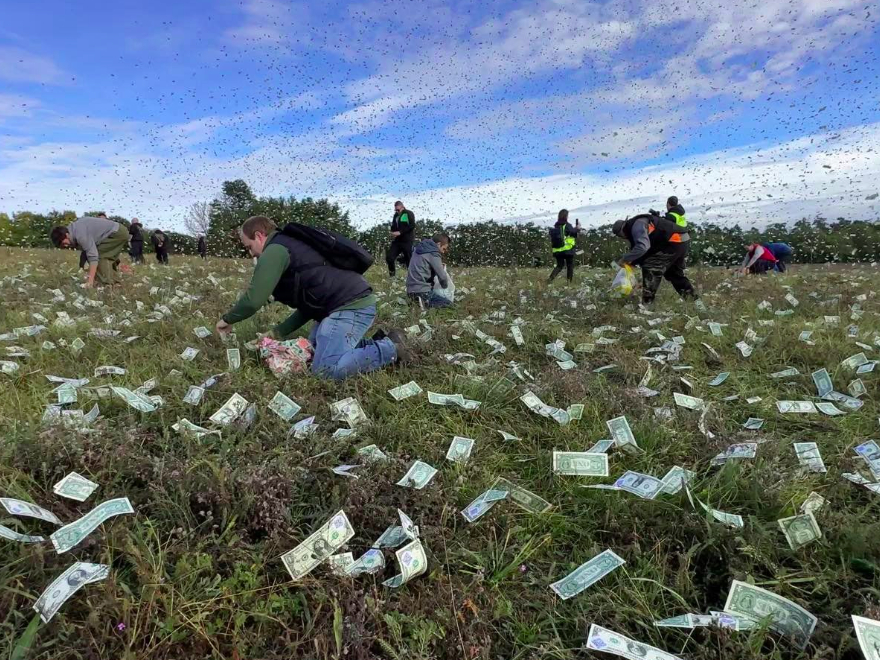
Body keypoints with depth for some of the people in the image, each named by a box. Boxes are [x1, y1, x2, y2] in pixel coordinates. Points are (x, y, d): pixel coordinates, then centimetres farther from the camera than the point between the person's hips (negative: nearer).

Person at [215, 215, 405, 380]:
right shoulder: (290, 246, 29)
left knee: (325, 369, -18)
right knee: (313, 348, 21)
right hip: (352, 302, 11)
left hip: (351, 305, -11)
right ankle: (378, 343, 16)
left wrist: (227, 319, 9)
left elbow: (254, 300, -11)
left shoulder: (275, 250, -5)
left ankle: (391, 348, -7)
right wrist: (277, 332, 27)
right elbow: (307, 304, 29)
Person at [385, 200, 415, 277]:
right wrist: (393, 232, 0)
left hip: (407, 241, -6)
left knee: (409, 259, -2)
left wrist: (400, 232, -21)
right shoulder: (396, 215, 15)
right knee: (389, 257, -1)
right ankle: (392, 274, 18)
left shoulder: (409, 214, -4)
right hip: (396, 241, 6)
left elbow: (412, 226, -16)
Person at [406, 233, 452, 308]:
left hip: (411, 290, 9)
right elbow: (442, 277, -10)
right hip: (422, 291, -9)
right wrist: (444, 286, 12)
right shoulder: (433, 253, -10)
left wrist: (439, 265, 16)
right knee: (449, 303, -3)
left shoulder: (420, 248, 15)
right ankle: (424, 302, -16)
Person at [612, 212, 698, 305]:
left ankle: (647, 302, -8)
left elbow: (642, 247, -31)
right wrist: (631, 262, 3)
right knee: (674, 272, 25)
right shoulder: (636, 226, 18)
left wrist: (625, 259, -23)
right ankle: (691, 297, 35)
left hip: (675, 241, -11)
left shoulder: (637, 225, -16)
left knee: (650, 266, -10)